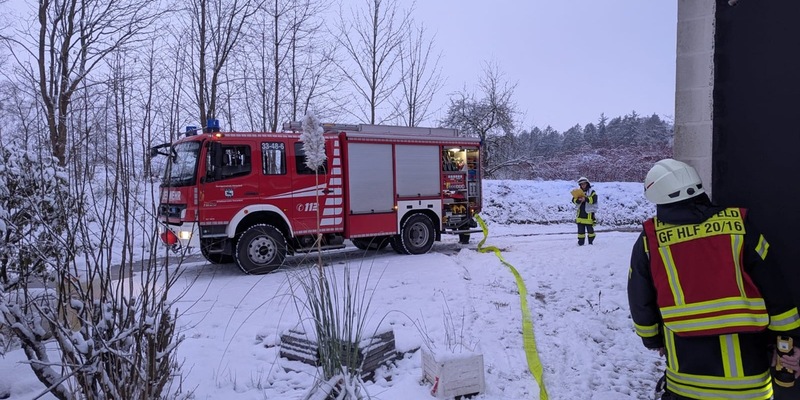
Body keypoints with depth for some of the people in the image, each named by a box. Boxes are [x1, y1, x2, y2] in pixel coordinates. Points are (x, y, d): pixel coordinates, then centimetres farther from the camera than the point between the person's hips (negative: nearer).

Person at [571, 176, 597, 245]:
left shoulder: (592, 191, 1)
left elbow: (594, 200, -16)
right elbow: (573, 200, 1)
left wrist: (586, 199, -29)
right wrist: (578, 200, -21)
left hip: (589, 213, -4)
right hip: (580, 213, 4)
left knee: (590, 229, 3)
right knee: (580, 229, 6)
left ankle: (591, 242, 14)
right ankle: (581, 242, 12)